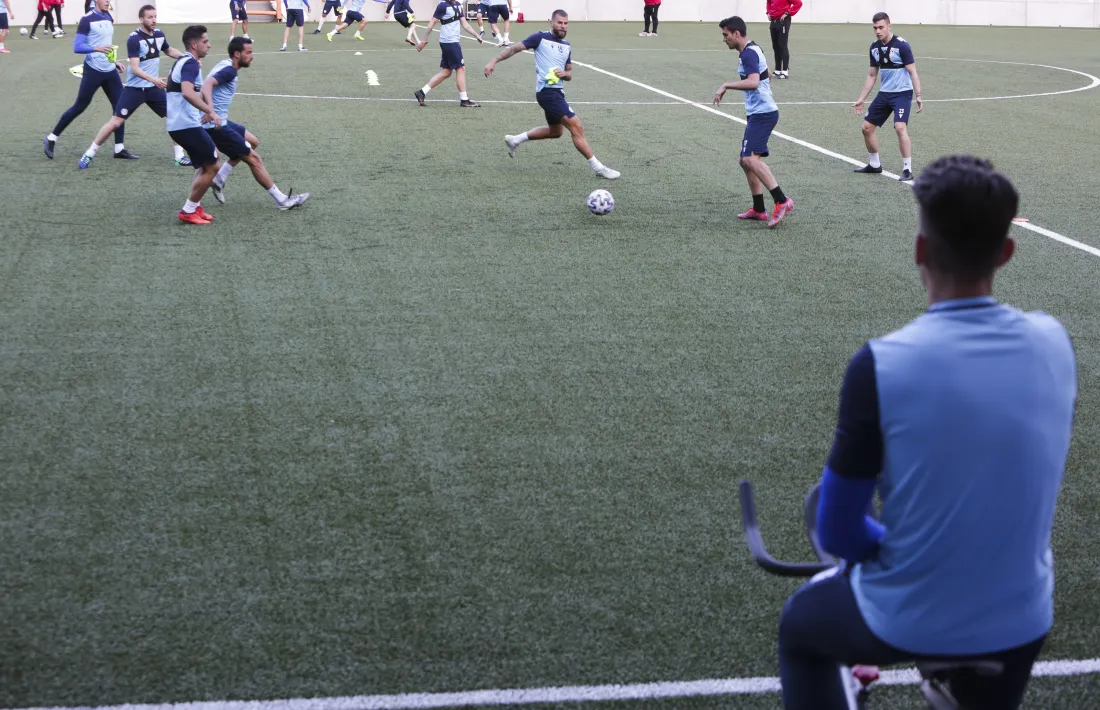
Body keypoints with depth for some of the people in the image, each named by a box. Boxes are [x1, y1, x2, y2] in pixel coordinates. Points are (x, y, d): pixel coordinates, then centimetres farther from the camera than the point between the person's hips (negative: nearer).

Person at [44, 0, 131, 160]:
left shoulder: (109, 19, 13)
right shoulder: (87, 20, -11)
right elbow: (77, 47, -17)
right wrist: (97, 48, -31)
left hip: (110, 71, 7)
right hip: (93, 71, -7)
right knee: (79, 107, 1)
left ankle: (119, 149, 4)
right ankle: (51, 138, 14)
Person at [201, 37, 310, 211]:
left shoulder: (225, 65, 12)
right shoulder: (229, 70, -18)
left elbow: (208, 85, 28)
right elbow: (207, 85, -35)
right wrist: (210, 110, -52)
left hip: (220, 121, 10)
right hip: (216, 125, -10)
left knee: (252, 142, 24)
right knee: (253, 159, -4)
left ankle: (219, 179, 17)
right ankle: (282, 200, 4)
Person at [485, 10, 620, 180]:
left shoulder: (567, 47, 15)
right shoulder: (541, 38, -5)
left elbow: (569, 75, 18)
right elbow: (514, 48, -4)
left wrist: (564, 73, -6)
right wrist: (494, 61, -14)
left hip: (557, 92, 9)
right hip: (547, 91, -9)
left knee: (555, 131, 25)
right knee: (576, 127, -13)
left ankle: (515, 140, 36)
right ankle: (598, 167, -9)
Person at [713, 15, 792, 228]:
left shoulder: (749, 53, -16)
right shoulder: (753, 49, 16)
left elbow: (753, 82, -32)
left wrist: (726, 86, -25)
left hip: (762, 114, -11)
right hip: (758, 113, 11)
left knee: (751, 158, -21)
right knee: (746, 160, 12)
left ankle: (782, 202, -24)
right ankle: (759, 209, 17)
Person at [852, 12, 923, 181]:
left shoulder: (901, 45, -16)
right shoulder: (874, 47, 3)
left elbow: (912, 72, -14)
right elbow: (872, 75, 14)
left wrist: (918, 96, -22)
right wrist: (861, 99, 15)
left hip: (902, 93, -7)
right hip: (884, 93, 7)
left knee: (900, 127, -24)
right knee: (867, 127, 8)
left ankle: (907, 169, -17)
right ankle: (874, 164, 27)